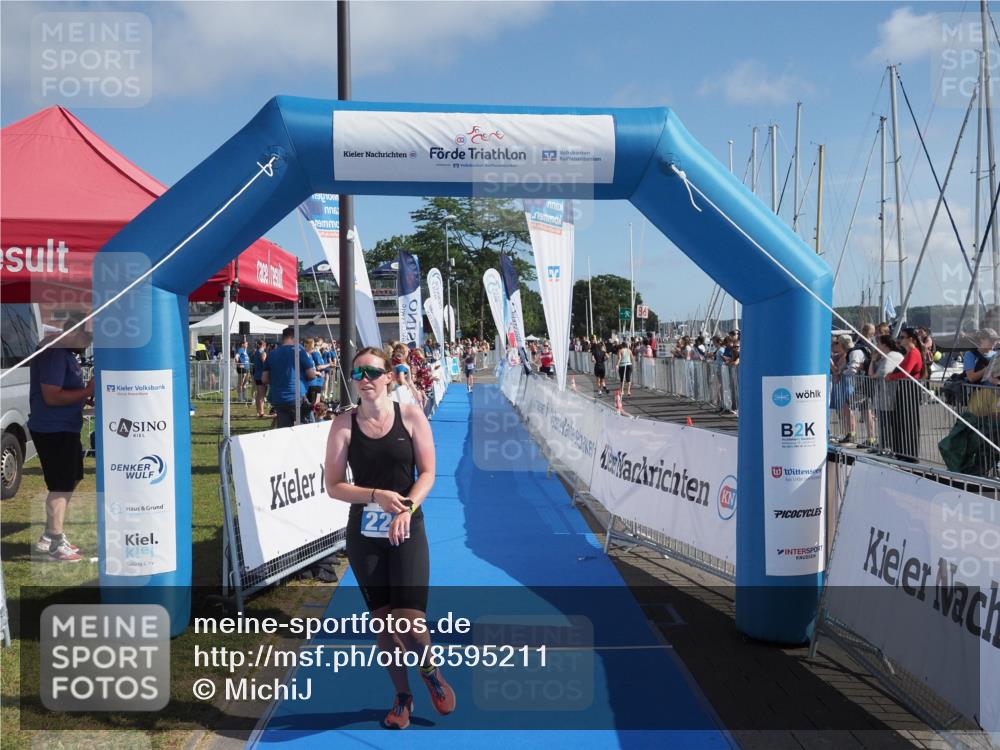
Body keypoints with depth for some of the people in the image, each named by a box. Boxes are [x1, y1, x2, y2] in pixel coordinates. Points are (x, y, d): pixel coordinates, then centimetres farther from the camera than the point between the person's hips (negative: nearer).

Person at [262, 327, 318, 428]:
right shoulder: (298, 350, -3)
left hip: (277, 400, 5)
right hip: (297, 397, -5)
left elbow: (265, 379, 12)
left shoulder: (272, 354, 11)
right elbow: (312, 374, -6)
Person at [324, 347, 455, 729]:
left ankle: (430, 671, 24)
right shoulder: (344, 424, -2)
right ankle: (402, 696, 31)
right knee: (382, 621, 9)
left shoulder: (410, 415, -3)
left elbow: (427, 472, -3)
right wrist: (377, 496, -18)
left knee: (409, 623, -10)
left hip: (407, 532, -2)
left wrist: (407, 509, -19)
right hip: (364, 536, 2)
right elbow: (334, 486, -3)